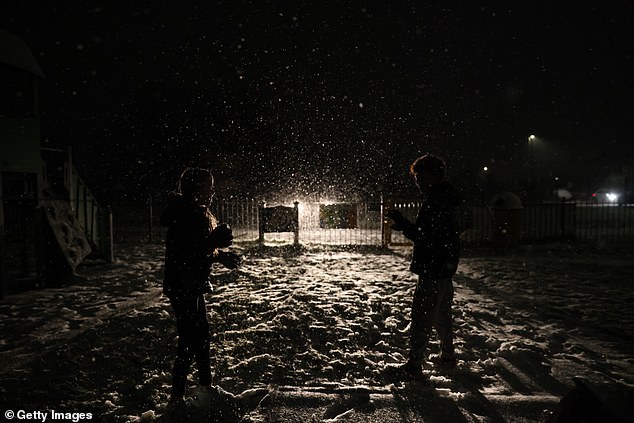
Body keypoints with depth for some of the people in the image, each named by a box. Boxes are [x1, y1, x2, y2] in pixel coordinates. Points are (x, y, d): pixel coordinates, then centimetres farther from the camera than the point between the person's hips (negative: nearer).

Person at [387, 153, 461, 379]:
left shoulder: (435, 201, -20)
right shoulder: (445, 199, 12)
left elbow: (425, 238, -24)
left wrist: (402, 223, -18)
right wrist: (405, 225, 7)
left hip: (432, 270, -10)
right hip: (445, 267, 10)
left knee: (421, 318, -3)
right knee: (442, 314, 21)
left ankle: (414, 365, 4)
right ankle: (447, 355, 35)